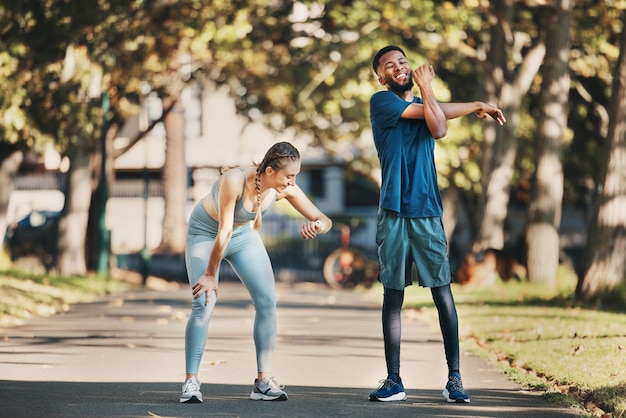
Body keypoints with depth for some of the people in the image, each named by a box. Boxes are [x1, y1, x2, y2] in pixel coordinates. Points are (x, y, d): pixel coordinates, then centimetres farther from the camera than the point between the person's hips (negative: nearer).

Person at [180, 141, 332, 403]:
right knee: (203, 305, -17)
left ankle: (264, 381, -2)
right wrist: (210, 274, -23)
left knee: (267, 301, -6)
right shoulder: (235, 180, -38)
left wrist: (318, 225, -41)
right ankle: (191, 382, -11)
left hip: (244, 234, 5)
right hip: (205, 233, -5)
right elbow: (224, 232, -31)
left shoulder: (286, 190, -23)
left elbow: (325, 220, -17)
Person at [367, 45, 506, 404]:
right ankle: (394, 381, 5)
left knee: (443, 291, -4)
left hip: (428, 212, 3)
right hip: (394, 213, -2)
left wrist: (425, 86, -3)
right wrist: (476, 106, 4)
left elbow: (439, 129, -9)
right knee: (393, 295, 1)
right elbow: (431, 114, -7)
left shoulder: (426, 104, 15)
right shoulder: (381, 102, 3)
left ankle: (455, 378, -2)